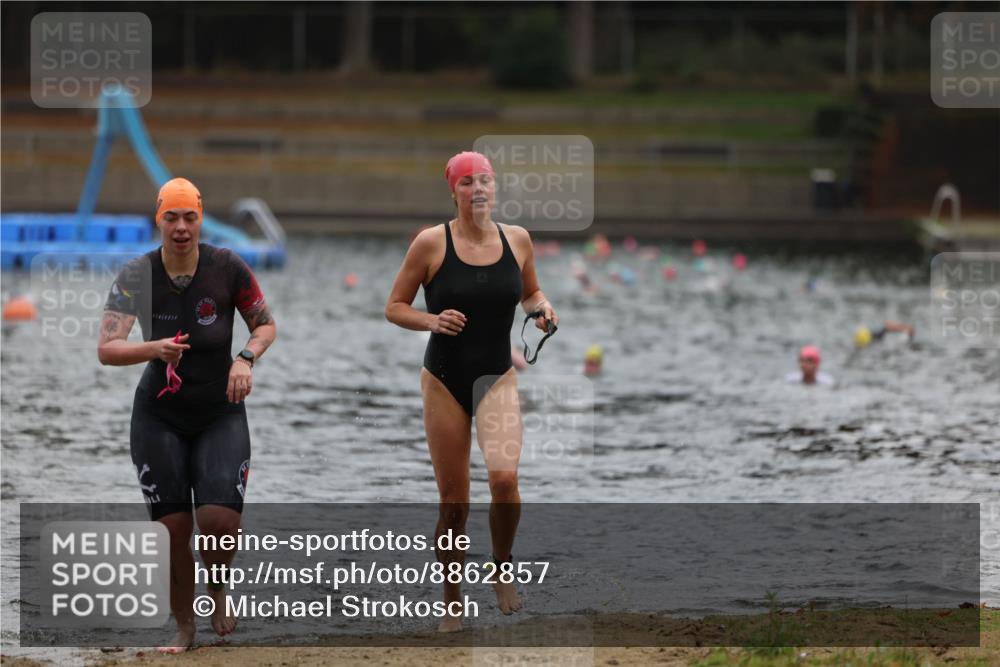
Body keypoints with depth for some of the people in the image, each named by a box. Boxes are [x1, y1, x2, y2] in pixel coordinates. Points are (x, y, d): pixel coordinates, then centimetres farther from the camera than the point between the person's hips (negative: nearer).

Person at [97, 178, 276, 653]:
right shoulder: (136, 276, -11)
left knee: (221, 520, -14)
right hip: (159, 417, 0)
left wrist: (246, 359, -17)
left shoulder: (227, 268, -10)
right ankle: (184, 628, 18)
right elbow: (106, 350, -18)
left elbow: (266, 325, 3)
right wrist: (153, 350, -36)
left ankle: (216, 589, 19)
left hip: (221, 414, 0)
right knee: (173, 528, -1)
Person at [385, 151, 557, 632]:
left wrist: (542, 308, -5)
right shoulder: (431, 243, -9)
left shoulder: (517, 240, 0)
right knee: (453, 503, 3)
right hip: (444, 380, -1)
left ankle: (502, 569, 3)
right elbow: (394, 307, -2)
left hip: (497, 378, 1)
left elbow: (530, 293, 17)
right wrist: (432, 321, -21)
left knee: (504, 477, -23)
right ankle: (452, 605, 19)